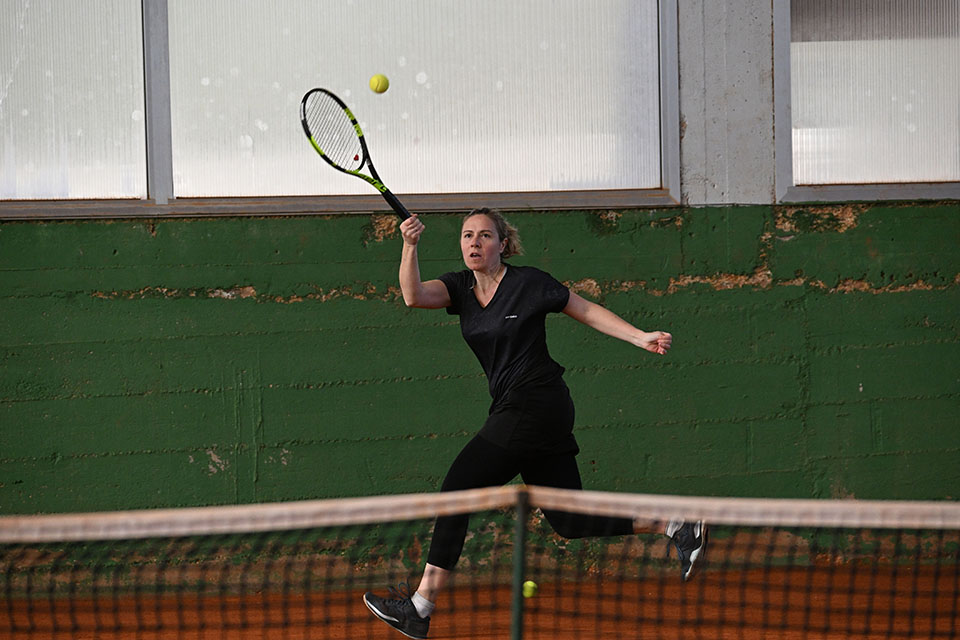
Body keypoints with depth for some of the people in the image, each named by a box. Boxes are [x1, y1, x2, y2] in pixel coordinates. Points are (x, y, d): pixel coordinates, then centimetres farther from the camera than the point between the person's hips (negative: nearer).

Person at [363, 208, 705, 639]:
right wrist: (410, 246, -22)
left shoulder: (529, 283, -5)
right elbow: (413, 296, -7)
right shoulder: (460, 287, 11)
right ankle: (676, 526, 16)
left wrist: (642, 338, -4)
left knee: (456, 491, -10)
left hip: (534, 405, -8)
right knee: (569, 521, 7)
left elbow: (588, 312, 4)